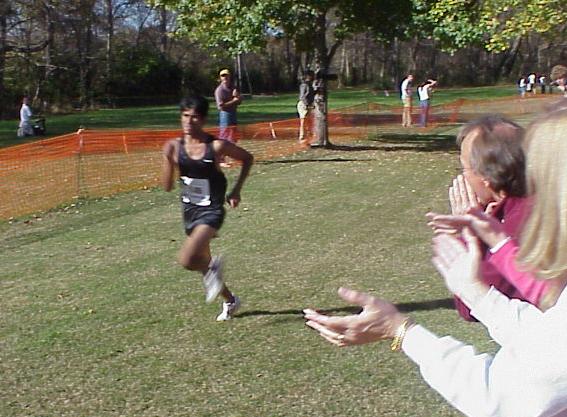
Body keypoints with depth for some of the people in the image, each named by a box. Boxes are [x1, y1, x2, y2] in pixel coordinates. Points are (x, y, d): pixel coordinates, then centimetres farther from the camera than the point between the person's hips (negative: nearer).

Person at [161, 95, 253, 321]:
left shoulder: (217, 146, -15)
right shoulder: (175, 147, -6)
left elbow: (247, 158, 2)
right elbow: (167, 186, -5)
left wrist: (236, 190, -3)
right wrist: (168, 160, -20)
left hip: (211, 211, -5)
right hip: (189, 210, 6)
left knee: (187, 260, -26)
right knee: (202, 263, 19)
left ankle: (212, 267, 8)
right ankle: (230, 301, 42)